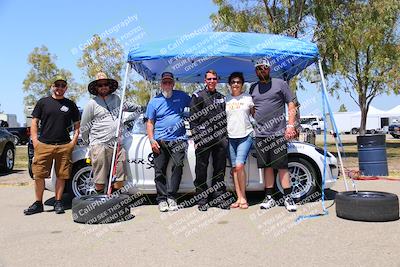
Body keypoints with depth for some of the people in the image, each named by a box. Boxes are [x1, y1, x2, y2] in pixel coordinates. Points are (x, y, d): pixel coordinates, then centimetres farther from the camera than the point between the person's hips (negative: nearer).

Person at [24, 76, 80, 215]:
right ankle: (38, 203, 13)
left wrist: (74, 141, 3)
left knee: (61, 176, 3)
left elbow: (77, 125, 15)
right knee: (39, 175, 0)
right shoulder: (43, 102, 11)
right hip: (43, 145, 0)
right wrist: (35, 140, 0)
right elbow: (34, 122, 11)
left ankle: (58, 202, 15)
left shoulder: (70, 105, 12)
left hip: (64, 146, 0)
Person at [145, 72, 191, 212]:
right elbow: (149, 123, 8)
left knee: (178, 166, -14)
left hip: (178, 139, 0)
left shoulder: (182, 96, 10)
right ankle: (162, 199, 11)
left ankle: (172, 197, -3)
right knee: (160, 170, 1)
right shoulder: (154, 101, 9)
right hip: (160, 141, 1)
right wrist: (152, 140, -3)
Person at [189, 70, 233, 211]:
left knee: (220, 169, 9)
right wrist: (196, 138, -11)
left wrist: (225, 136, 9)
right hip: (203, 137, -4)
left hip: (220, 138, 5)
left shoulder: (221, 97, 18)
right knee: (201, 169, 1)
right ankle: (202, 199, 11)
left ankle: (219, 196, 20)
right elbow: (193, 119, -3)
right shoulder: (198, 96, 2)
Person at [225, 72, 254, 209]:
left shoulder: (248, 97, 4)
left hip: (246, 136, -3)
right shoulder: (226, 99, 10)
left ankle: (243, 198, -4)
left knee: (239, 165, -17)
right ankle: (239, 198, 10)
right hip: (231, 137, 3)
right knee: (234, 168, 3)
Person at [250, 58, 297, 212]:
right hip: (260, 134, 4)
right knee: (267, 167, 9)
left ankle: (287, 198, 5)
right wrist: (254, 124, 9)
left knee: (282, 167, -2)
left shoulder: (280, 84, 4)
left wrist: (291, 125, -9)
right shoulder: (253, 88, 15)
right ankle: (269, 198, 16)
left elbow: (291, 106, 2)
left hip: (278, 133, -4)